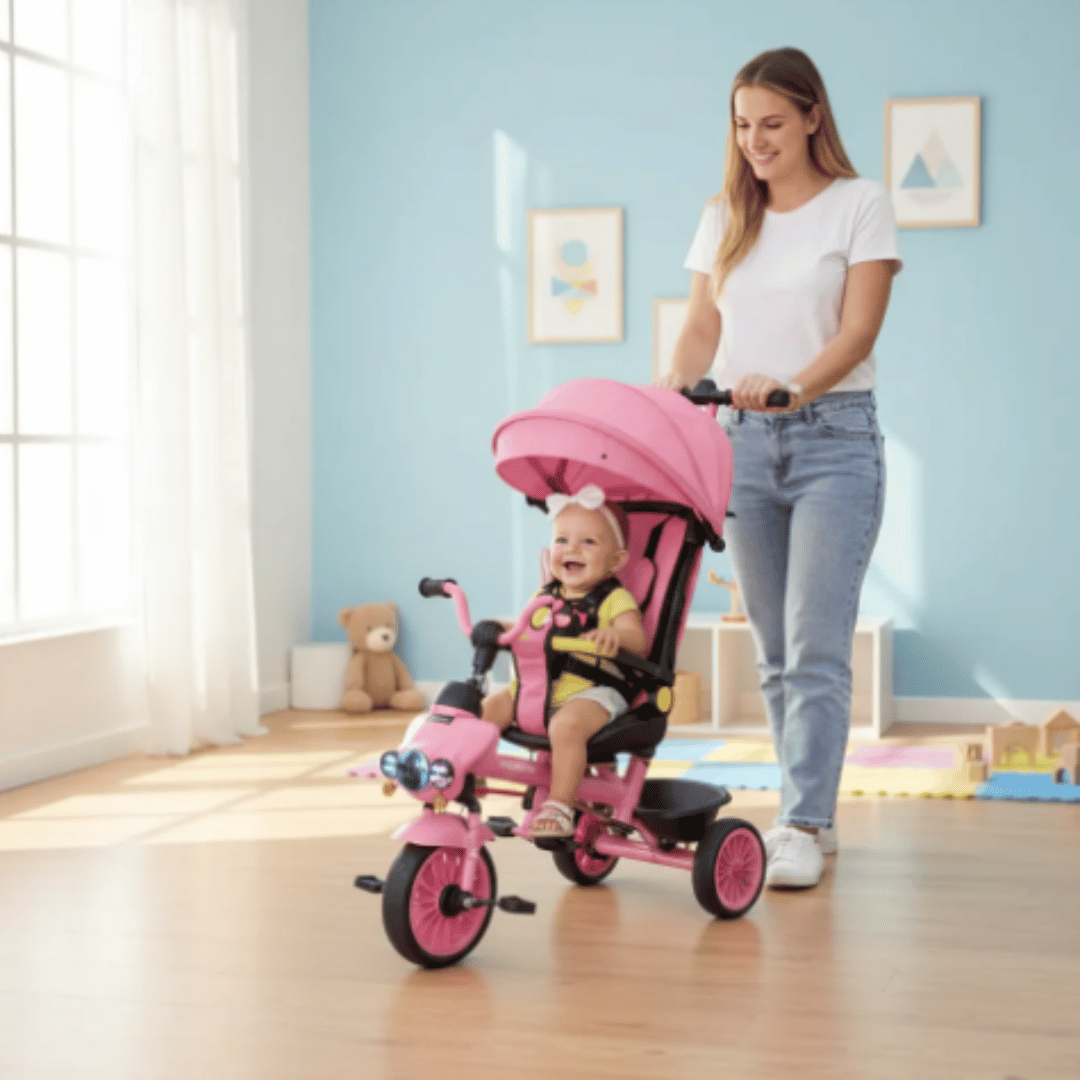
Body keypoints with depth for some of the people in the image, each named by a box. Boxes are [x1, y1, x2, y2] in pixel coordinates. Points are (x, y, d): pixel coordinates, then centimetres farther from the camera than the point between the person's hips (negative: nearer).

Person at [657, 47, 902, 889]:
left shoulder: (859, 204, -1)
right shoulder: (725, 217, 12)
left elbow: (859, 329, -10)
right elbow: (703, 327, 10)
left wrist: (793, 387, -27)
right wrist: (671, 395, -9)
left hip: (834, 436, -5)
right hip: (744, 441, 5)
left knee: (815, 645, -12)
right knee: (774, 649, 8)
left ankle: (803, 829, -10)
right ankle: (810, 810, 19)